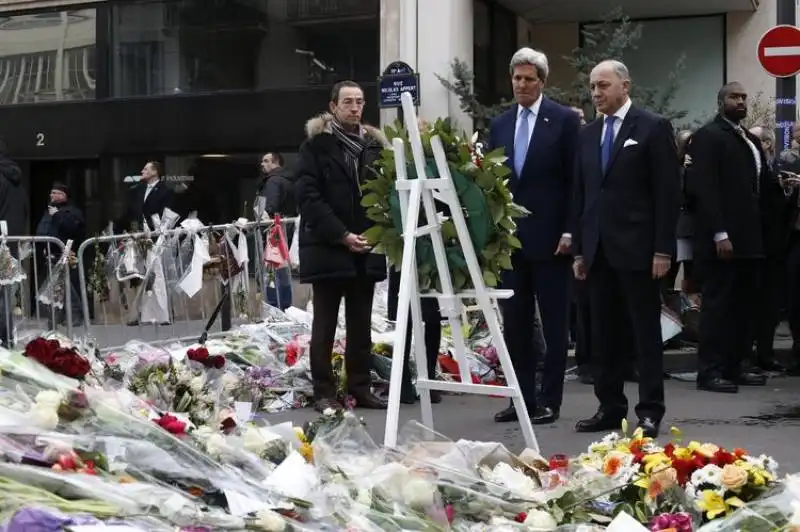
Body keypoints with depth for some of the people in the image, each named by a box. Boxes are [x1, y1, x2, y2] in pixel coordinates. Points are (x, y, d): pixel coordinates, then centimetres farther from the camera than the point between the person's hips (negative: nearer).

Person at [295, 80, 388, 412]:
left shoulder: (374, 144, 13)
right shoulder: (316, 143, -2)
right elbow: (308, 196, -10)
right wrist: (341, 235, -16)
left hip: (366, 248, 5)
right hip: (328, 246, -5)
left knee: (361, 323, 8)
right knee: (325, 323, 1)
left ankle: (360, 388, 14)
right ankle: (324, 391, 5)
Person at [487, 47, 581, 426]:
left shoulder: (565, 120, -2)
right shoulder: (499, 125, 12)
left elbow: (575, 179, -5)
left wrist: (569, 231, -11)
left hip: (549, 236, -5)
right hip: (510, 238, 5)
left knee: (554, 323, 3)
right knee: (514, 323, 7)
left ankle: (549, 400, 8)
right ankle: (522, 397, 15)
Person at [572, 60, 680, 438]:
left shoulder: (653, 127, -3)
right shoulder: (588, 134, 14)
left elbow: (668, 192, -7)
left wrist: (663, 249, -12)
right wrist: (579, 249, 10)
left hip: (637, 248, -6)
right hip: (598, 250, 6)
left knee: (645, 332, 1)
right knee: (602, 333, 8)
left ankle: (650, 411, 7)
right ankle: (610, 407, 16)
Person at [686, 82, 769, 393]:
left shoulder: (751, 140, 21)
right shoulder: (708, 136, -5)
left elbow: (759, 184, 21)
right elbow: (704, 189, -14)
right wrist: (719, 233, -20)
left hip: (747, 237, 8)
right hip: (722, 238, -8)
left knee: (744, 305, 7)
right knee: (718, 305, -6)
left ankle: (733, 366, 14)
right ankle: (709, 371, -2)